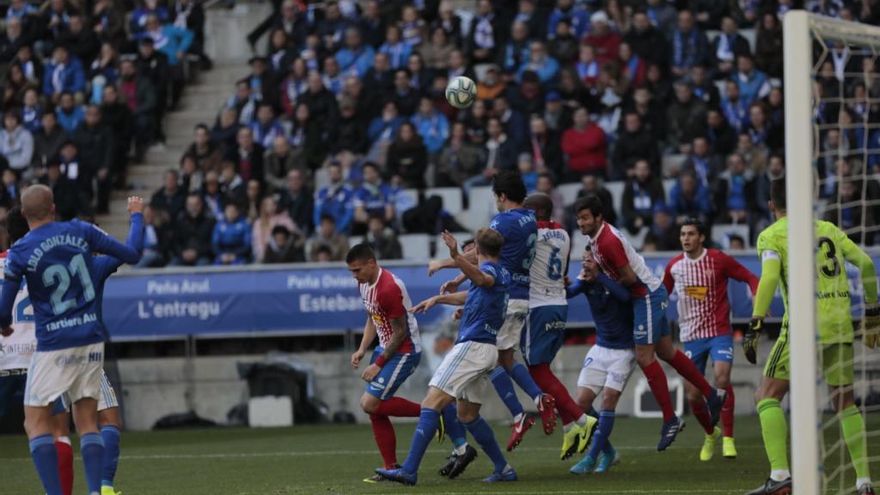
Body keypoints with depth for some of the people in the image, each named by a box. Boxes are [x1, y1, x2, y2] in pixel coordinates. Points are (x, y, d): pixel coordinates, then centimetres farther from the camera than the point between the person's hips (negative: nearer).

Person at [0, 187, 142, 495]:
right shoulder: (81, 231, -2)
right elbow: (133, 255, 5)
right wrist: (136, 216, 23)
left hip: (54, 345, -4)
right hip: (92, 340, 4)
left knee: (36, 422, 4)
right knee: (87, 421, 11)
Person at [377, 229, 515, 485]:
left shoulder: (490, 269, -9)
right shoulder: (504, 274, 20)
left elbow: (483, 279, -36)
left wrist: (457, 257, -52)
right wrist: (437, 299, 41)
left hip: (472, 346, -9)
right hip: (489, 351, 9)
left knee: (431, 404, -13)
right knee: (467, 414, 19)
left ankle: (409, 470, -20)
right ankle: (503, 469, 18)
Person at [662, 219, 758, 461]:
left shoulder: (718, 260, -7)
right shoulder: (674, 266, 4)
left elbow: (750, 278, -2)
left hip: (719, 332, -4)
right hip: (691, 336, 4)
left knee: (722, 377, -26)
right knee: (693, 394, 2)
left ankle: (728, 438, -16)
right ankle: (710, 433, 31)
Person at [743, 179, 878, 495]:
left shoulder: (771, 235, 3)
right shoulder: (827, 228, 18)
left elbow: (769, 278, -13)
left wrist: (755, 327, -16)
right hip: (841, 326, 5)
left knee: (768, 395, 2)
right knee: (844, 401, 17)